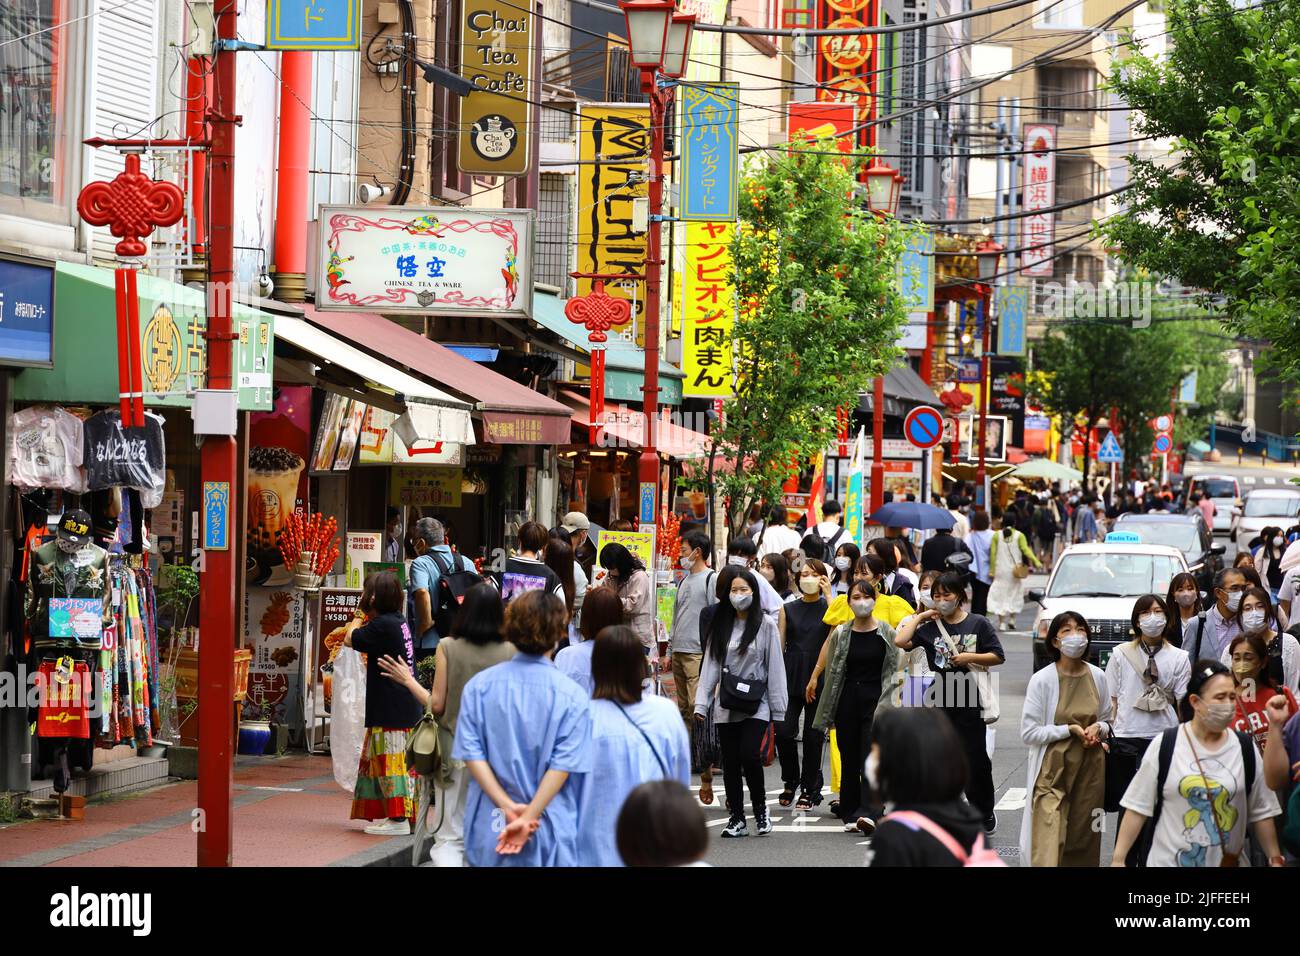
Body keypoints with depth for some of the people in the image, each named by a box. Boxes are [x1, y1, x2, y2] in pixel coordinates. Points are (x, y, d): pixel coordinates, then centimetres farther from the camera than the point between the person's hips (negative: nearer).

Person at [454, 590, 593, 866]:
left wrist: (508, 807, -12)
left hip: (488, 825, 2)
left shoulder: (479, 686, -2)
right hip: (550, 827, -2)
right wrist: (528, 817, -17)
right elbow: (564, 763, -15)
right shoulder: (572, 696, -10)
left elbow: (471, 753, -8)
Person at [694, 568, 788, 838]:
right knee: (730, 762, 5)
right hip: (726, 705, 4)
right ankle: (737, 818, 13)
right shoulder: (720, 625, 10)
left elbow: (775, 667, -1)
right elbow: (711, 665, 8)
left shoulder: (765, 625, -1)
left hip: (756, 706, -4)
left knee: (749, 755, -17)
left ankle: (760, 807, 4)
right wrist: (701, 703, 1)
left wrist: (778, 708, -4)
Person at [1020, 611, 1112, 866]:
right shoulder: (1042, 680, -8)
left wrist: (1098, 729, -6)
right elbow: (1029, 733, -9)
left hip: (1090, 769, 4)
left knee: (1084, 842, 5)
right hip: (1053, 771, -4)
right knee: (1048, 845, -12)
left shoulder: (1097, 677, 4)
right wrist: (1070, 730, -15)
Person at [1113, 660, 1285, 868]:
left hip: (1227, 863, 2)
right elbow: (1138, 808, -4)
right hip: (1167, 861, -2)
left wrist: (1275, 859, 3)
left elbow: (1261, 812, 6)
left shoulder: (1245, 749, 1)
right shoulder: (1164, 746, -6)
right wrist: (1117, 860, -7)